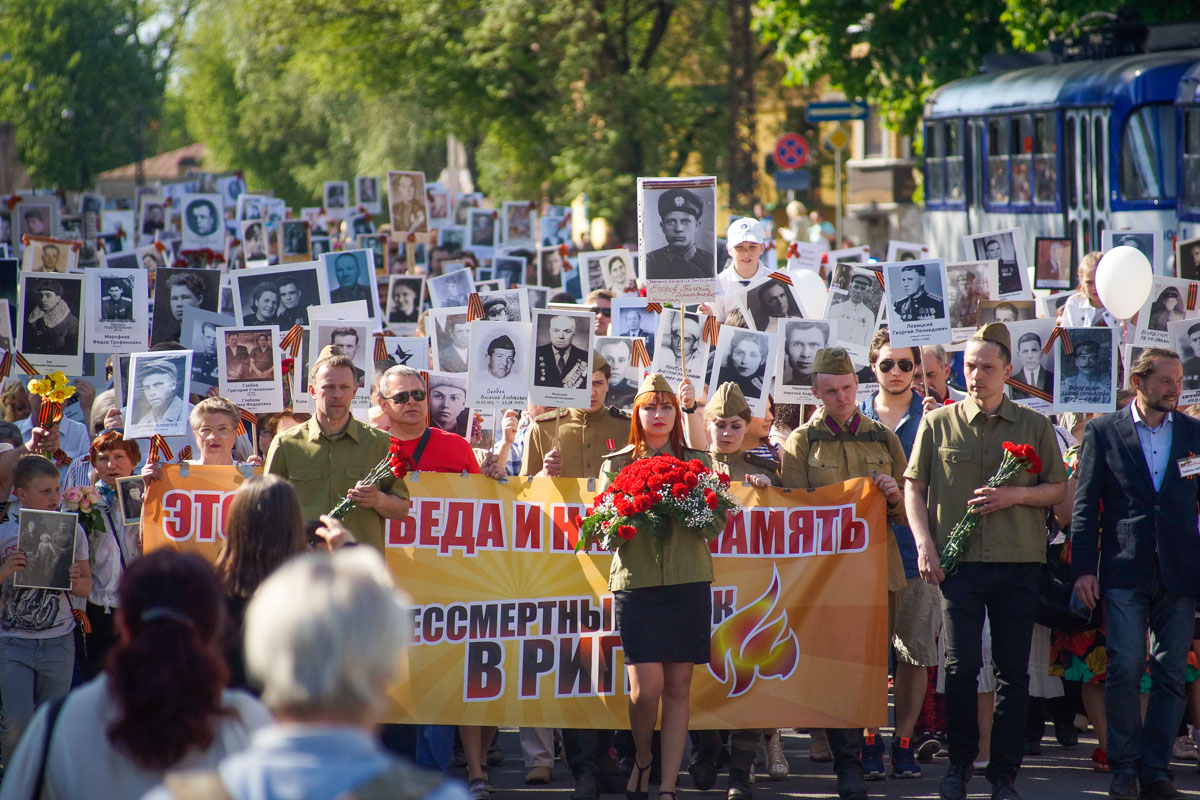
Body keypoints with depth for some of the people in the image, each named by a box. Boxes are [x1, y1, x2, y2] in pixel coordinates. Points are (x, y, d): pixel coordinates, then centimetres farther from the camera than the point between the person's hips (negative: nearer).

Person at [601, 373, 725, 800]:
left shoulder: (697, 462, 11)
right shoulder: (616, 464, 9)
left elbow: (717, 524, 7)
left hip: (689, 584, 1)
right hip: (636, 583, -1)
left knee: (678, 688, 0)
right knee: (646, 687, -11)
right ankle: (641, 761, 15)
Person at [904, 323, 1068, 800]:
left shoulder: (1034, 426, 8)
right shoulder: (938, 424, 6)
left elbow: (1059, 488, 9)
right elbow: (915, 487, 7)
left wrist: (1015, 495, -9)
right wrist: (925, 545, -5)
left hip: (1019, 563, 1)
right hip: (958, 562, -1)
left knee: (1013, 671, 2)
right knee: (961, 666, -3)